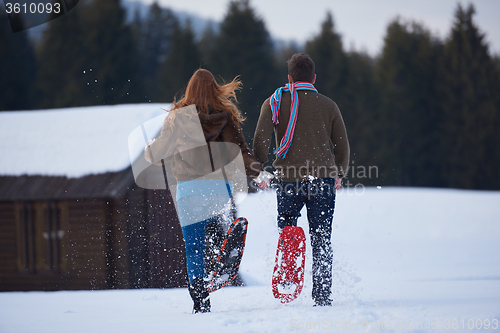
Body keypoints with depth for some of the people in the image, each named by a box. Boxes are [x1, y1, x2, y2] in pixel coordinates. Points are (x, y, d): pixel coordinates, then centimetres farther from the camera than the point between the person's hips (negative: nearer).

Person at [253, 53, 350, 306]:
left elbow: (261, 140, -4)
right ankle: (322, 297, -2)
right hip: (323, 178, 1)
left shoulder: (275, 102, 6)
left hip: (289, 179, -1)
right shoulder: (328, 105, 10)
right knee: (321, 240, 4)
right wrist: (339, 174, 28)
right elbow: (342, 146, 13)